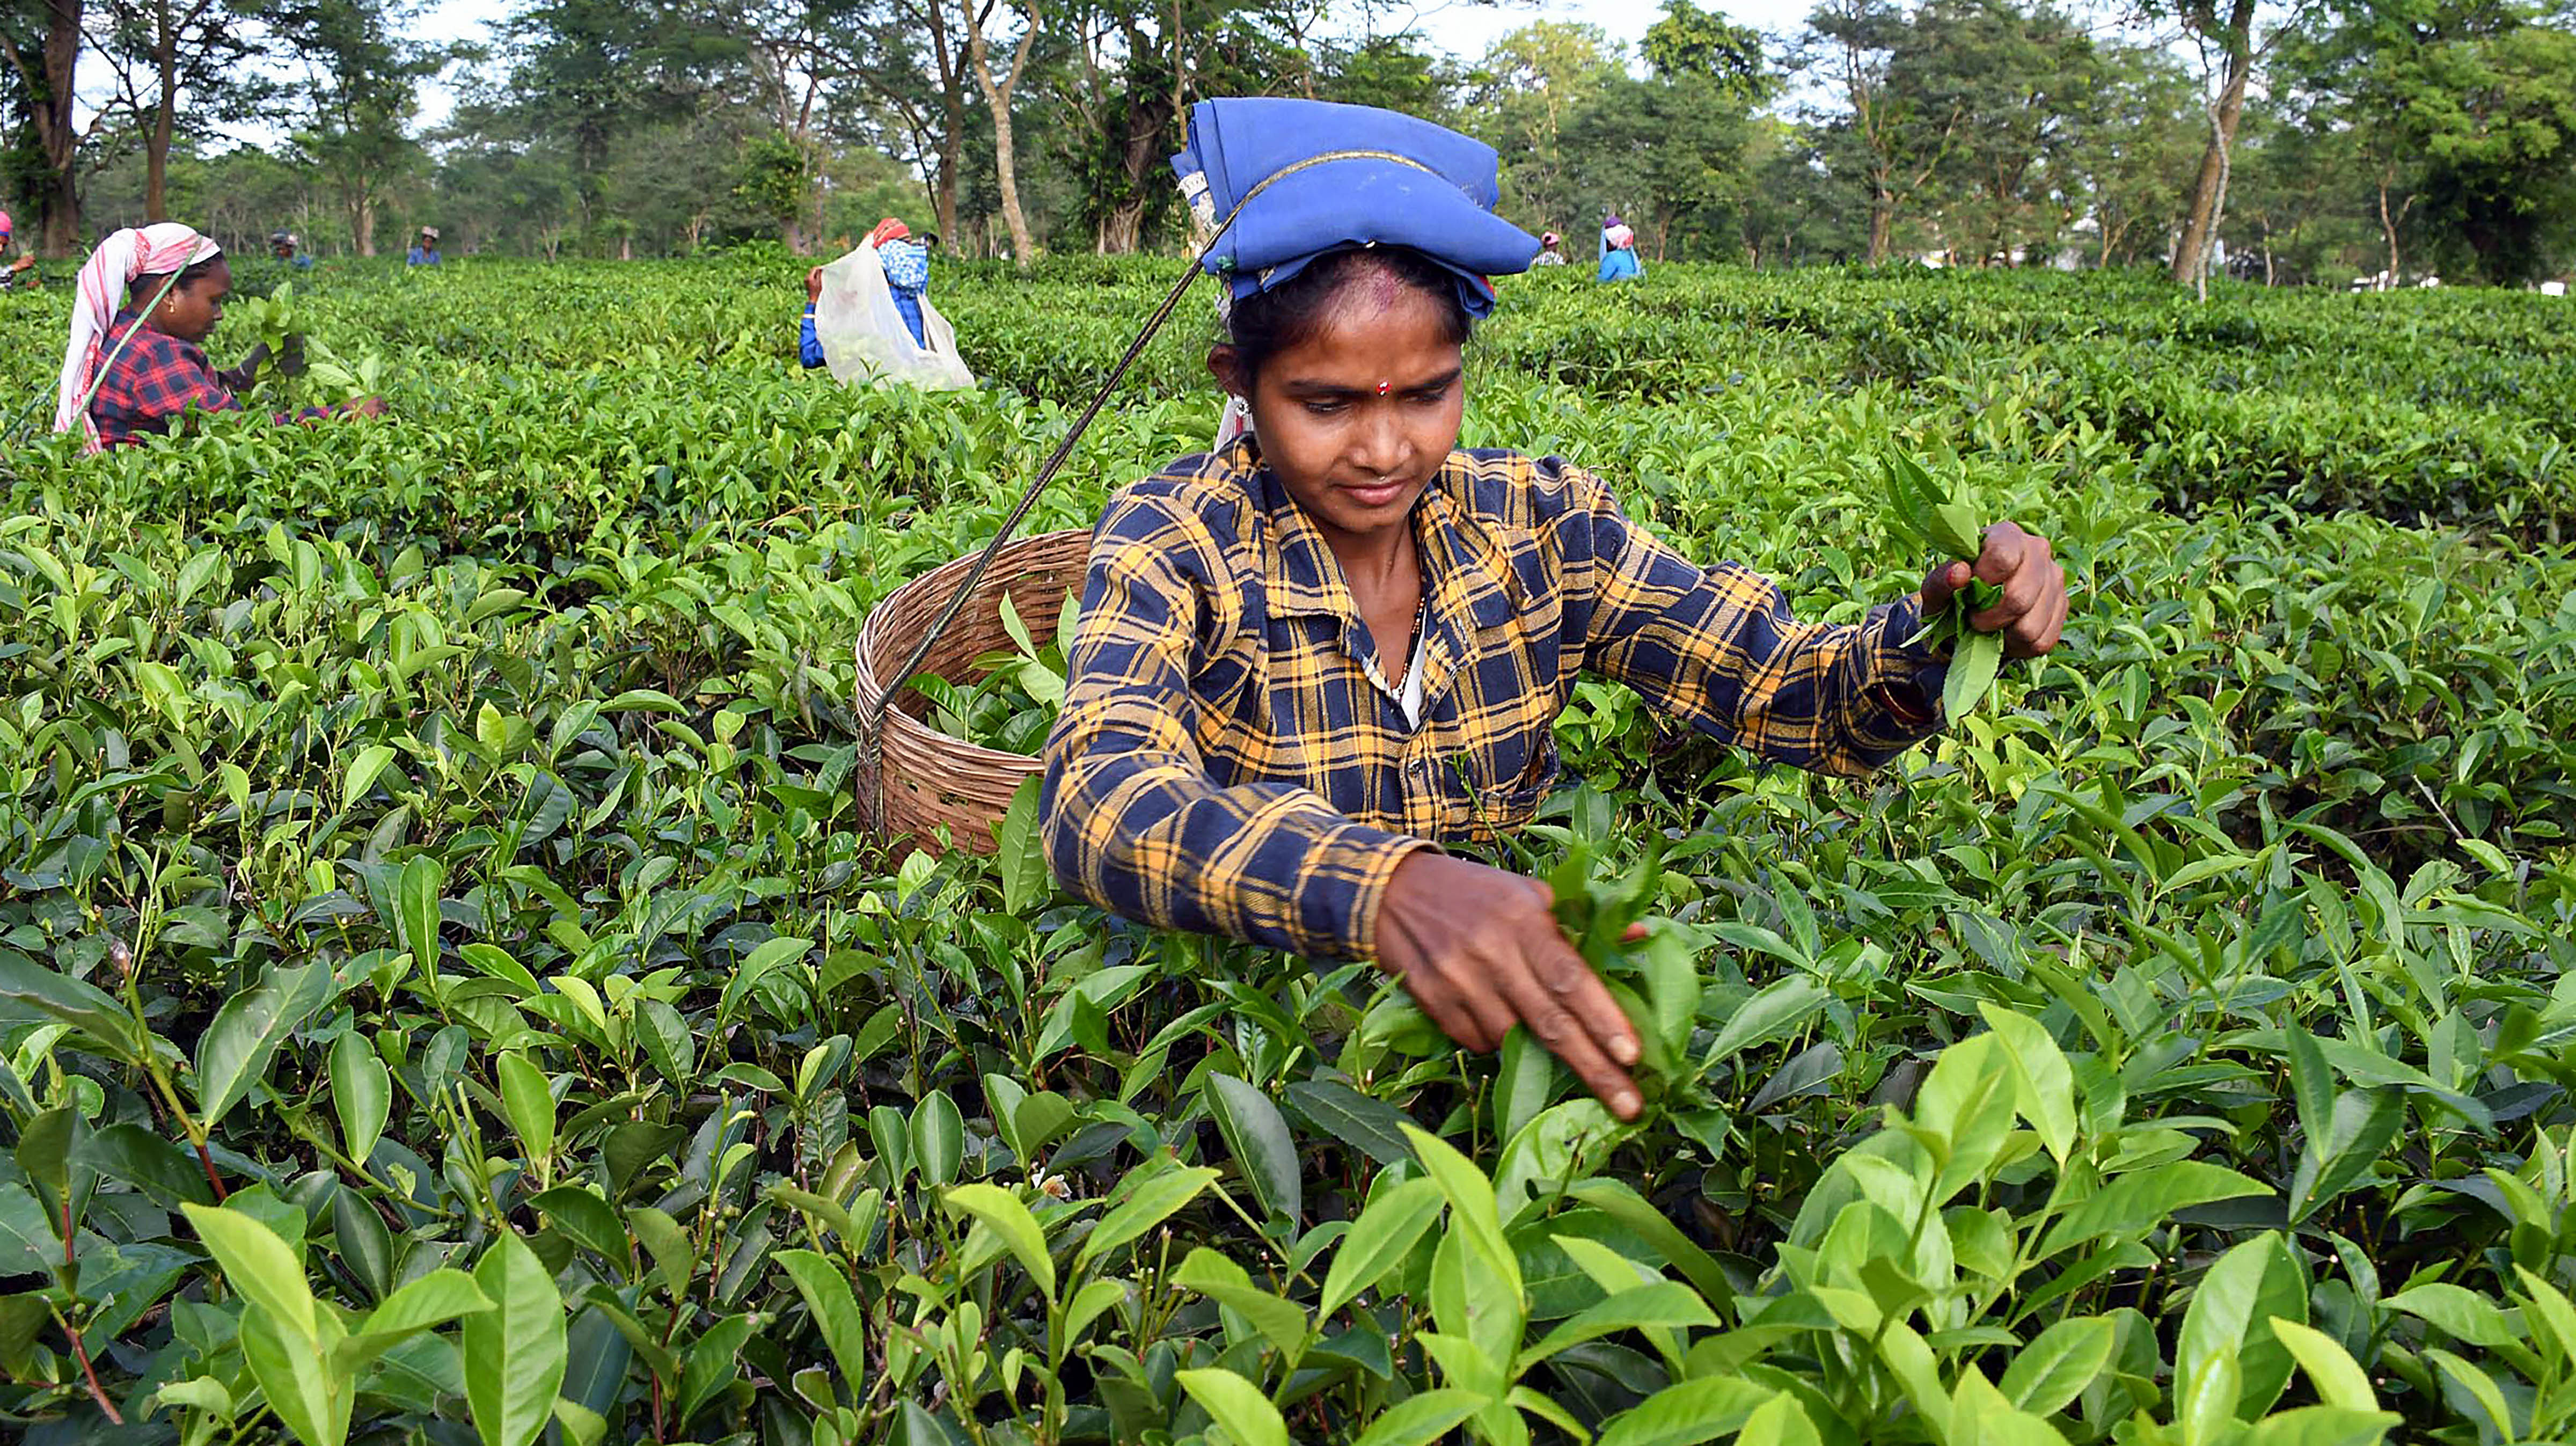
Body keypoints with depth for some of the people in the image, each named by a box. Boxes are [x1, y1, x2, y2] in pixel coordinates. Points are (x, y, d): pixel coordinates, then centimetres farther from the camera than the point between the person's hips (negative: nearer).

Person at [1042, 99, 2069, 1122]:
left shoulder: (1533, 523, -1)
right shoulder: (1176, 545, -12)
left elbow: (1782, 693, -3)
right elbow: (1097, 803, -31)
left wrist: (1939, 632, -26)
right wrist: (1387, 888, -49)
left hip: (1508, 1013, 2)